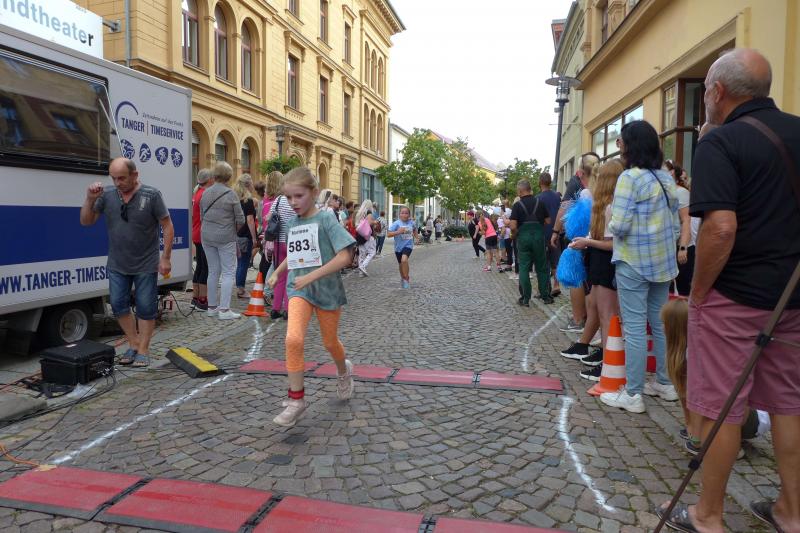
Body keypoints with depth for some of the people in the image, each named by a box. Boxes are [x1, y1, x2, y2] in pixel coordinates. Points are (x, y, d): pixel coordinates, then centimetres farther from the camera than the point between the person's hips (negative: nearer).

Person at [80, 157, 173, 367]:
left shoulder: (151, 195, -11)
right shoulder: (107, 195, -3)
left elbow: (167, 226, -8)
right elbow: (86, 221, 3)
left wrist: (165, 258, -11)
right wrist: (90, 199, -15)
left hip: (146, 265, -4)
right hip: (117, 265, 4)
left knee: (145, 308, 4)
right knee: (118, 305, 9)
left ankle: (143, 350, 17)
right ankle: (133, 344, 26)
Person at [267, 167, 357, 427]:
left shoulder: (326, 219, -12)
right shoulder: (291, 223, 6)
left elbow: (344, 257, -21)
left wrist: (311, 276, -25)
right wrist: (277, 272, 13)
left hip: (327, 290, -3)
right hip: (299, 289, 3)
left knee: (330, 342, 14)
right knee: (293, 338, -20)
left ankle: (344, 371, 48)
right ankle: (296, 399, -9)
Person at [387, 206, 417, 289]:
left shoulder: (412, 223, -2)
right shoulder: (396, 223, -13)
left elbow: (414, 229, 23)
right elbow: (388, 234, -21)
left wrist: (416, 237, 13)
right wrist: (398, 232, -31)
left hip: (408, 245, -1)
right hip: (398, 246, 1)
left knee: (404, 260, -27)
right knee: (400, 264, 16)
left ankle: (407, 278, -12)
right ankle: (403, 278, 43)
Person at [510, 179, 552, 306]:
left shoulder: (517, 205, -6)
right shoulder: (540, 203, 3)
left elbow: (513, 226, -13)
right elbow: (548, 221, 4)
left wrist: (515, 235, 6)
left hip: (523, 237, -2)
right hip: (539, 236, 2)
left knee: (524, 268, 4)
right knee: (541, 267, 12)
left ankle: (525, 298, 5)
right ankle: (545, 296, 17)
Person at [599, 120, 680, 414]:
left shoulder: (630, 177, -13)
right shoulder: (666, 178, 10)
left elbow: (619, 226, -17)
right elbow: (676, 223, 14)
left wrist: (610, 224, 4)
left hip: (634, 263, -8)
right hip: (663, 263, 8)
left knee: (634, 328, -3)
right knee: (660, 324, 15)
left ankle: (632, 394, 3)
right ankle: (665, 383, 26)